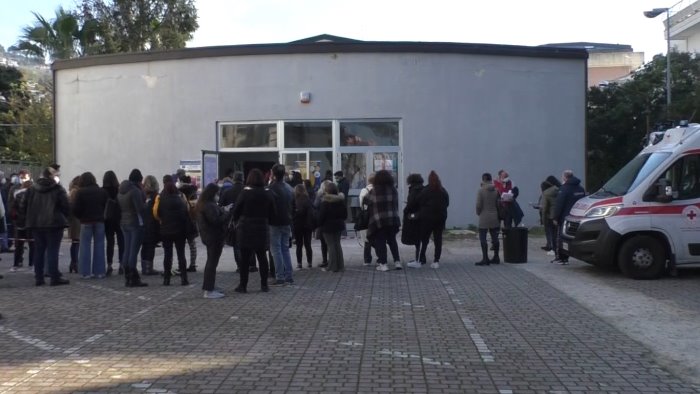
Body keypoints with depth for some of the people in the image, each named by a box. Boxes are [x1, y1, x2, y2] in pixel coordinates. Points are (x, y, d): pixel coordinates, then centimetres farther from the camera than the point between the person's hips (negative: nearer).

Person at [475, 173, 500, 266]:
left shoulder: (481, 191, -11)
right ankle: (496, 258, 19)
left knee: (482, 238, -1)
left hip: (484, 217, -5)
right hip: (494, 217, 5)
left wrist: (478, 213, 7)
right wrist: (498, 214, 13)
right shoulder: (496, 190, 1)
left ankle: (485, 259, -5)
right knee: (494, 237, 12)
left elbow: (478, 205, -11)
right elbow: (499, 203, 2)